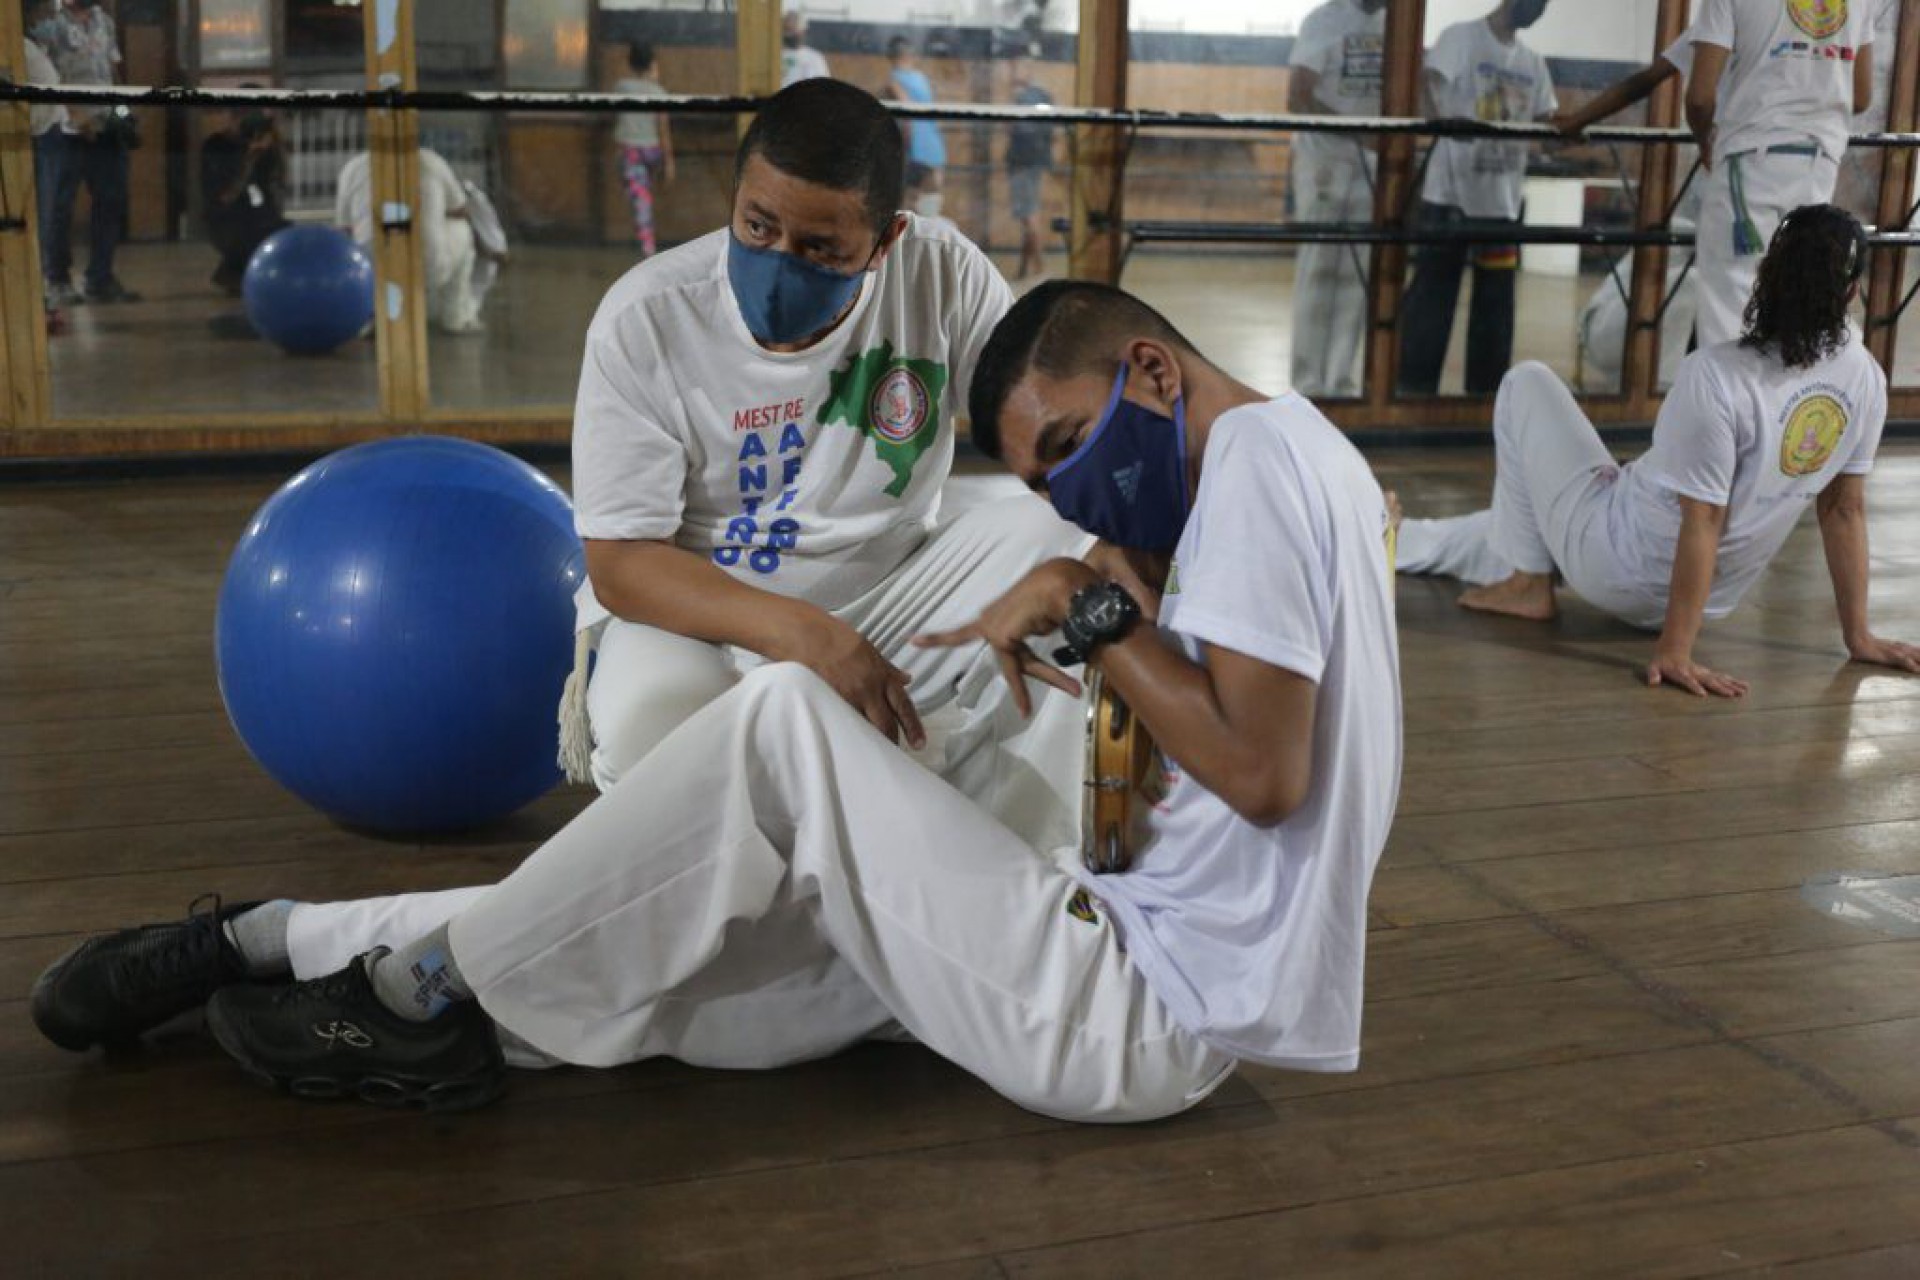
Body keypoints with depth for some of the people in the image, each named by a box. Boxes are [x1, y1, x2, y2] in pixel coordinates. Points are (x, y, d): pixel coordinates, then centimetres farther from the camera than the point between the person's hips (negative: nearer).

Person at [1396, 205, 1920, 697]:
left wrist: (1675, 652, -22)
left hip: (1618, 570, -7)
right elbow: (1846, 510, -3)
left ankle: (1527, 582, 9)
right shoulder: (1867, 380, -9)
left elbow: (1703, 521, -27)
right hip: (1718, 598, 7)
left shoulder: (1716, 375, -29)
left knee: (1527, 384, 6)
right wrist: (1858, 636, 5)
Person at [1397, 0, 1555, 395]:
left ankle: (1486, 390, 18)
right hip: (1451, 192, -6)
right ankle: (1416, 388, 4)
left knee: (1496, 299, 9)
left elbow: (1545, 121, 17)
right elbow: (1430, 83, -20)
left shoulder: (1533, 61, 15)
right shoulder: (1461, 36, -3)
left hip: (1504, 198, 6)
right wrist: (1442, 119, -38)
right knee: (1433, 292, -2)